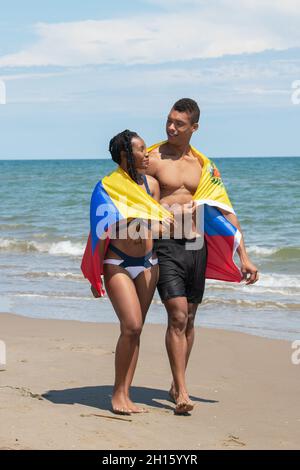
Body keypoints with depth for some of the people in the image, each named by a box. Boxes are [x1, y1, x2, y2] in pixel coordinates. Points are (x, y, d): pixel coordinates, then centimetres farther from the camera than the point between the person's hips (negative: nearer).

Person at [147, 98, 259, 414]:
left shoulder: (203, 165, 10)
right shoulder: (152, 159, -2)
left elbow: (226, 212, 11)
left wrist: (243, 256, 7)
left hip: (197, 246, 4)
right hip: (166, 246, -4)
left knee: (189, 319, 10)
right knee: (177, 317, -13)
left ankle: (176, 385, 24)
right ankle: (181, 393, -12)